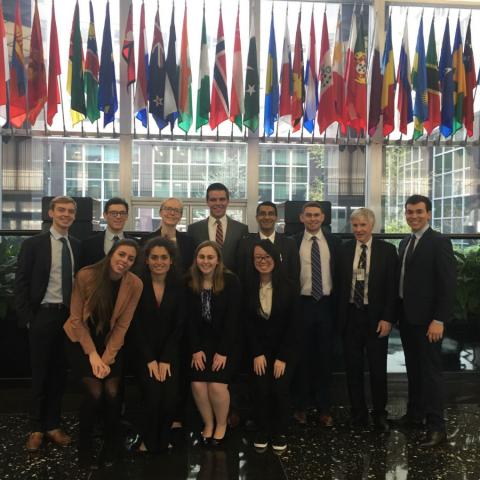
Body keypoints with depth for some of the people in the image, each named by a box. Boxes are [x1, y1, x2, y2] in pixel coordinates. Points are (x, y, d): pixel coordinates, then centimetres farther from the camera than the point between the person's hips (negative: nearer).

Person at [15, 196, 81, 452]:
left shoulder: (78, 246, 7)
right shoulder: (33, 244, -4)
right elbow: (21, 284, -5)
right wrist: (26, 318, -10)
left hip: (70, 316, 3)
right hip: (43, 315, -3)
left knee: (59, 372, 12)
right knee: (40, 373, 8)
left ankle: (53, 425, 26)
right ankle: (36, 428, 23)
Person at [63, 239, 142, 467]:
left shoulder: (135, 284, -17)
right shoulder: (86, 275, -22)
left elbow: (122, 325, -11)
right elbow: (76, 318, -14)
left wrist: (107, 358, -15)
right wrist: (92, 354, -15)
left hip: (111, 342, 2)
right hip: (81, 340, -2)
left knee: (112, 393, -9)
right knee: (94, 392, -12)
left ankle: (111, 443, 17)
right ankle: (84, 445, 13)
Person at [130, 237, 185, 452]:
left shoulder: (178, 286, -2)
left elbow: (179, 325, -2)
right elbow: (136, 325, -7)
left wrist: (166, 360, -9)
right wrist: (150, 360, -11)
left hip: (170, 352, 1)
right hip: (144, 352, -1)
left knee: (170, 397, -15)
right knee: (154, 395, -19)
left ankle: (163, 441, 12)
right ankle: (148, 441, 8)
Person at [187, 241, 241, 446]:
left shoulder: (231, 281, -11)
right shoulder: (189, 283, -2)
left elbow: (232, 318, -13)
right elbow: (190, 319, -2)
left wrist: (223, 351, -15)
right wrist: (196, 349, -9)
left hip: (225, 342, -3)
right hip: (201, 341, 3)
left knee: (217, 385, -15)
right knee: (197, 384, -11)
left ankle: (221, 424, 14)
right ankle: (208, 423, 15)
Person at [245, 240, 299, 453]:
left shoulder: (288, 287, -11)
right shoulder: (248, 287, -6)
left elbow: (293, 325, -10)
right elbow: (248, 323, -3)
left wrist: (282, 357, -12)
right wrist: (257, 354, -9)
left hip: (285, 348, -1)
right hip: (259, 348, 1)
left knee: (280, 389, -11)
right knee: (261, 389, -10)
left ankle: (280, 432, 10)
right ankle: (263, 431, 11)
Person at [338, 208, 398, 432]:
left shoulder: (387, 250, -2)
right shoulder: (344, 250, 2)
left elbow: (392, 287, -4)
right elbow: (339, 284, 2)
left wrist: (387, 319, -9)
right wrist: (339, 316, -2)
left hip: (376, 317, -1)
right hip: (350, 315, 2)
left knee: (378, 369, 9)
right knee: (353, 368, 10)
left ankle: (379, 415, 26)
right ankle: (358, 414, 26)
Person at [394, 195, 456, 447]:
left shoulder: (439, 242, -10)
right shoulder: (405, 242, 13)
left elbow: (448, 284, -15)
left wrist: (439, 320, -19)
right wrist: (398, 312, 9)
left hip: (427, 319, -7)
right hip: (406, 316, 7)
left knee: (430, 370, -2)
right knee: (413, 369, 15)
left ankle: (436, 426, 7)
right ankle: (415, 414, 27)